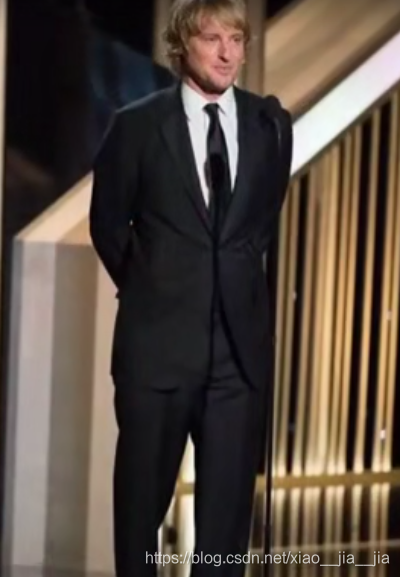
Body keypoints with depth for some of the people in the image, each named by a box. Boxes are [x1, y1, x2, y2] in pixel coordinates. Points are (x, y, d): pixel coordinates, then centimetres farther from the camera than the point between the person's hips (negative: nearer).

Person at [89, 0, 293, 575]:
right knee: (143, 491, 8)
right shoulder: (138, 123, -4)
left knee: (230, 497, 5)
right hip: (158, 335, -2)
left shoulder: (271, 123, 4)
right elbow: (107, 224, 8)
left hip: (240, 336, 2)